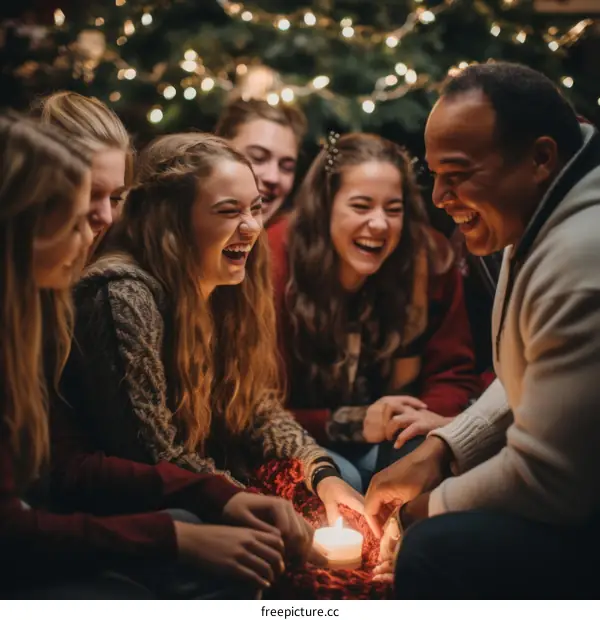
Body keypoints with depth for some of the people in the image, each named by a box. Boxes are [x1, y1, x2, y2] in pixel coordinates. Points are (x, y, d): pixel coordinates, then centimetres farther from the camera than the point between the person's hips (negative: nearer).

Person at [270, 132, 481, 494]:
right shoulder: (275, 267, -19)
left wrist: (435, 414, -26)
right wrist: (355, 424, -28)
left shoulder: (430, 260, -10)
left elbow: (453, 373, -2)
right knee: (338, 479, -32)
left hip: (394, 437, 3)